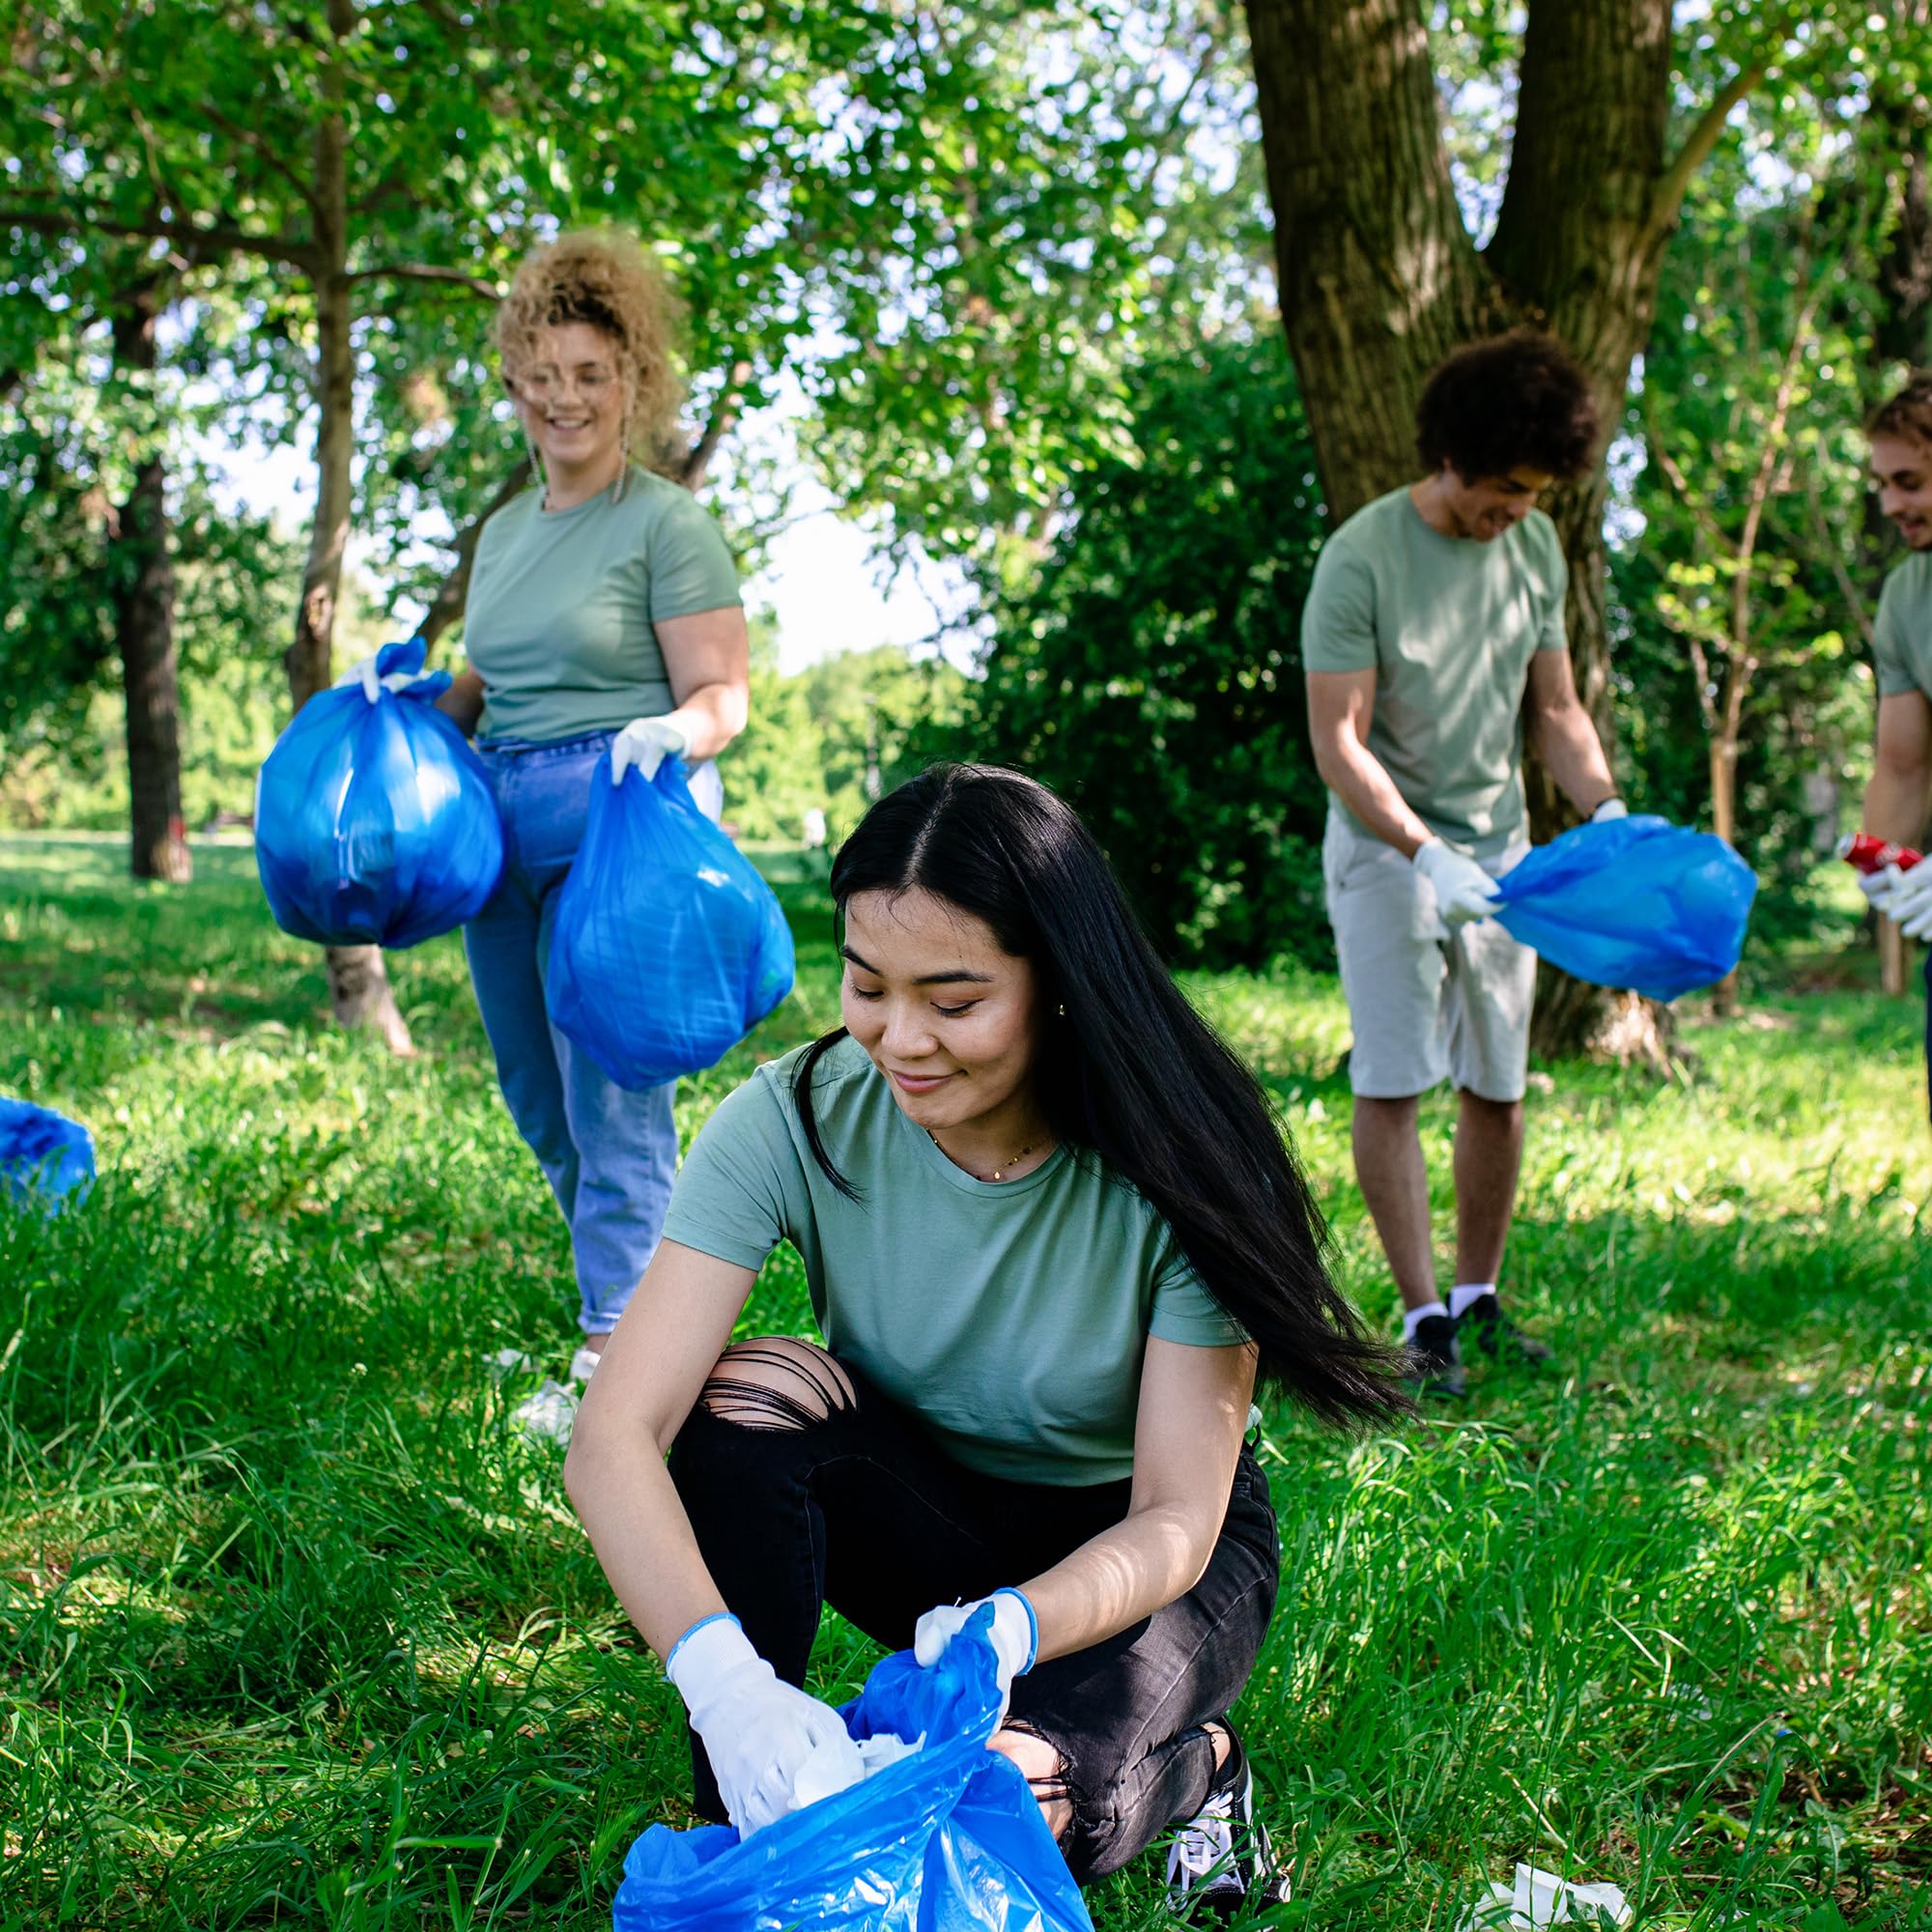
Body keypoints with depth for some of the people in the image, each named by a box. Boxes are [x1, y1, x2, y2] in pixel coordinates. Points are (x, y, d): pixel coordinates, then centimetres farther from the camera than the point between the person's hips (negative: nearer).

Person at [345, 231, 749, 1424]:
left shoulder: (667, 523, -4)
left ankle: (615, 1354, -3)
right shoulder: (506, 530, 18)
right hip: (502, 821, 8)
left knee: (610, 1098, -9)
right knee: (542, 1103, 13)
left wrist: (669, 734, -30)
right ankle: (662, 1292, 29)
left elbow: (724, 697, -9)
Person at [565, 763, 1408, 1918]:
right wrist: (723, 1676, -49)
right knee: (744, 1393, -29)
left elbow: (1178, 1518, -24)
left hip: (1127, 1549, -2)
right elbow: (616, 1435, -30)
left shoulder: (1174, 1164, -26)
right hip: (923, 1510, 2)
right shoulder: (798, 1122, -22)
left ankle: (1200, 1764, 5)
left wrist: (1014, 1629, -46)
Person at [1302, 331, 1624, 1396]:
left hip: (1498, 848, 5)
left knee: (1497, 1086, 7)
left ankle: (1479, 1296, 20)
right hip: (1387, 849, -5)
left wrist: (1608, 812, -6)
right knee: (1391, 1084, -5)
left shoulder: (1535, 547, 3)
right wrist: (1428, 854, -27)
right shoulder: (1361, 558, -16)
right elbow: (1339, 745, -17)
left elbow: (1556, 708, 10)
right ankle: (1422, 1313, 2)